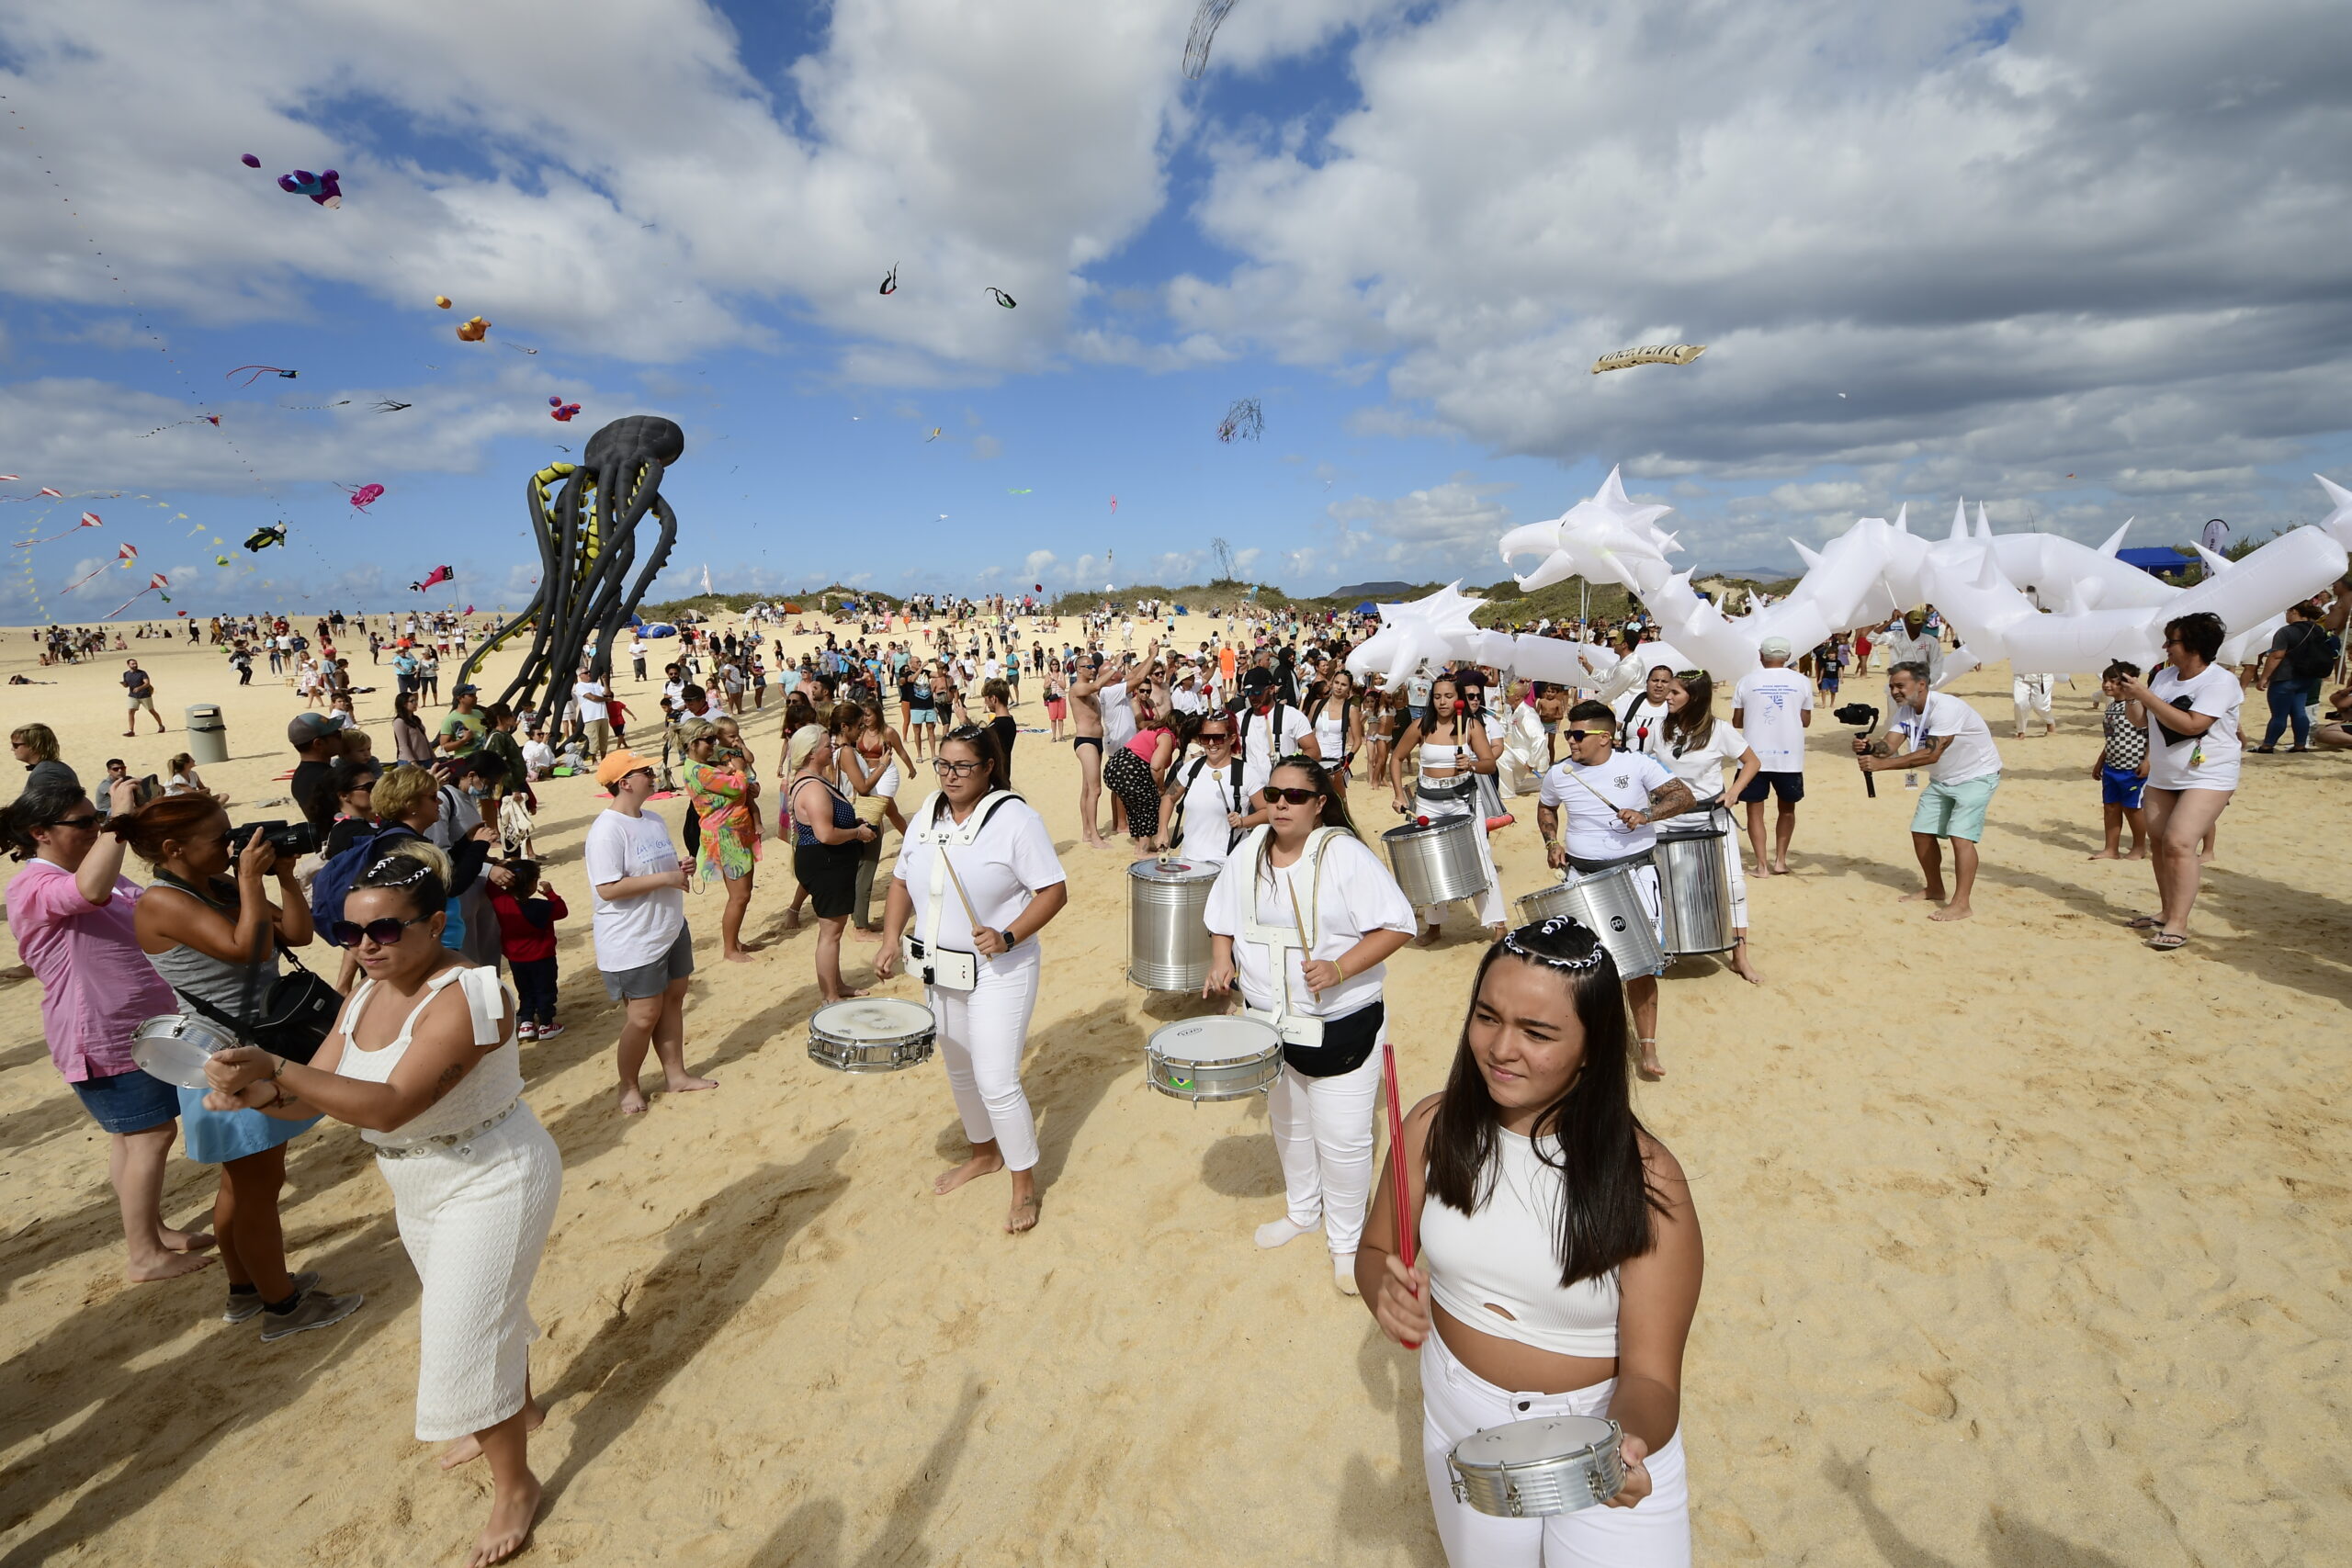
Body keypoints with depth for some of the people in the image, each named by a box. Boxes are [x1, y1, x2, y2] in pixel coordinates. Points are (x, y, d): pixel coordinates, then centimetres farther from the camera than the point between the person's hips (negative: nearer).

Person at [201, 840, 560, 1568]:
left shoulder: (464, 998, -30)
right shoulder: (369, 994, -2)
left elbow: (388, 1106, -37)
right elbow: (319, 1088, -4)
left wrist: (274, 1067, -42)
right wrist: (263, 1094, -25)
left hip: (490, 1185, -9)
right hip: (423, 1190, 9)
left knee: (465, 1337, -1)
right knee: (466, 1309, 27)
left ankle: (514, 1485, 22)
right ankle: (516, 1407, 53)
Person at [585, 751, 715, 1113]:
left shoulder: (654, 819, 8)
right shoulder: (607, 830, -20)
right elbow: (608, 889, -25)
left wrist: (681, 871, 0)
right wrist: (665, 878, -24)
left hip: (671, 930, 8)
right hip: (633, 943, -8)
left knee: (673, 1001, 15)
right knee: (644, 1016, 0)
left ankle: (675, 1074, 29)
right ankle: (629, 1086, 21)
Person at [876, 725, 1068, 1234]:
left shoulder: (1015, 818, -17)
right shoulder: (926, 817, 3)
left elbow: (1054, 890, -18)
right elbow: (902, 880, 14)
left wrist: (1009, 936, -29)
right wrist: (891, 938, 1)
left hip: (999, 972, -7)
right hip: (940, 969, 7)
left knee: (997, 1082, -7)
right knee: (959, 1072, 20)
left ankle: (1026, 1182, 14)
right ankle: (985, 1153, 44)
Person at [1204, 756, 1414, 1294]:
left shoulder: (1345, 855, -19)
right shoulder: (1249, 852, -3)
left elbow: (1397, 925, -19)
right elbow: (1222, 918, 9)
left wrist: (1339, 969, -30)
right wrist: (1222, 963, -9)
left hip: (1342, 1024, -5)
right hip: (1269, 1021, 6)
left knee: (1342, 1138, 4)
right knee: (1287, 1124, 23)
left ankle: (1347, 1240, 29)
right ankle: (1302, 1212, 48)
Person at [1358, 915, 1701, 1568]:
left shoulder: (1643, 1180, -22)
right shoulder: (1435, 1128, -14)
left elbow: (1650, 1375, -20)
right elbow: (1375, 1250, -1)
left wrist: (1630, 1442, -41)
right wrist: (1386, 1290, -23)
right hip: (1463, 1431, 3)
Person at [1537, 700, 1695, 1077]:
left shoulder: (1638, 764, -9)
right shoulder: (1558, 773, 0)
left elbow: (1684, 797, -11)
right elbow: (1545, 808, 19)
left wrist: (1646, 815, -27)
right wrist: (1552, 841, 3)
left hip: (1634, 873, -3)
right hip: (1580, 876, 3)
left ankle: (1648, 1048, 8)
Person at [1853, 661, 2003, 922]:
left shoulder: (1945, 708, -30)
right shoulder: (1905, 710, -5)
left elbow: (1931, 754, -38)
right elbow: (1889, 745, -19)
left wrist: (1880, 765, -45)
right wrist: (1868, 746, -43)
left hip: (1976, 776, -8)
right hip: (1941, 779, 8)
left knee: (1960, 835, -18)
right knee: (1921, 831, 8)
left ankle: (1961, 904, -16)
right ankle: (1934, 890, 26)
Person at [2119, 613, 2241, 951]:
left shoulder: (2220, 681, -15)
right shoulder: (2165, 675, 7)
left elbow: (2191, 724, -27)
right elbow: (2141, 720, 14)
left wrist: (2146, 696, -23)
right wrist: (2132, 698, -5)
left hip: (2207, 778, -8)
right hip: (2163, 777, 8)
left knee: (2178, 843, -18)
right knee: (2159, 842, 11)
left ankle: (2178, 925, -17)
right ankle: (2167, 912, 23)